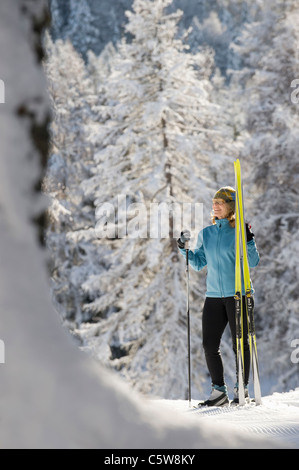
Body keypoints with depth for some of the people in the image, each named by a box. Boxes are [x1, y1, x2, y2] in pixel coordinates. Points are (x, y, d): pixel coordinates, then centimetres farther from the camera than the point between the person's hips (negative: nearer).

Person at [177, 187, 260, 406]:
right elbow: (199, 263, 15)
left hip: (238, 294, -5)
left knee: (240, 343, -2)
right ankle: (219, 391, 11)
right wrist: (185, 249, 1)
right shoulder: (206, 233, 12)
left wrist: (249, 240, -22)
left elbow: (253, 262, -8)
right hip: (214, 296, 5)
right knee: (209, 345, 2)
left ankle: (242, 388, 8)